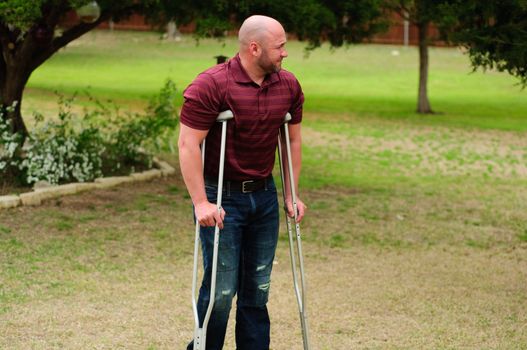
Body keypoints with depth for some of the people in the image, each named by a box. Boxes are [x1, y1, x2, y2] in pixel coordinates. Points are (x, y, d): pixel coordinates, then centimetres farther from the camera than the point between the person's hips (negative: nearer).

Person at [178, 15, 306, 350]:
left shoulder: (288, 86, 3)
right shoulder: (210, 86, -17)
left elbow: (293, 140, 14)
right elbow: (188, 144, -17)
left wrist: (292, 195, 12)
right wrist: (201, 202, -21)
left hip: (264, 196, 6)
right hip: (222, 197, -6)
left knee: (259, 287, 9)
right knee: (222, 288, -4)